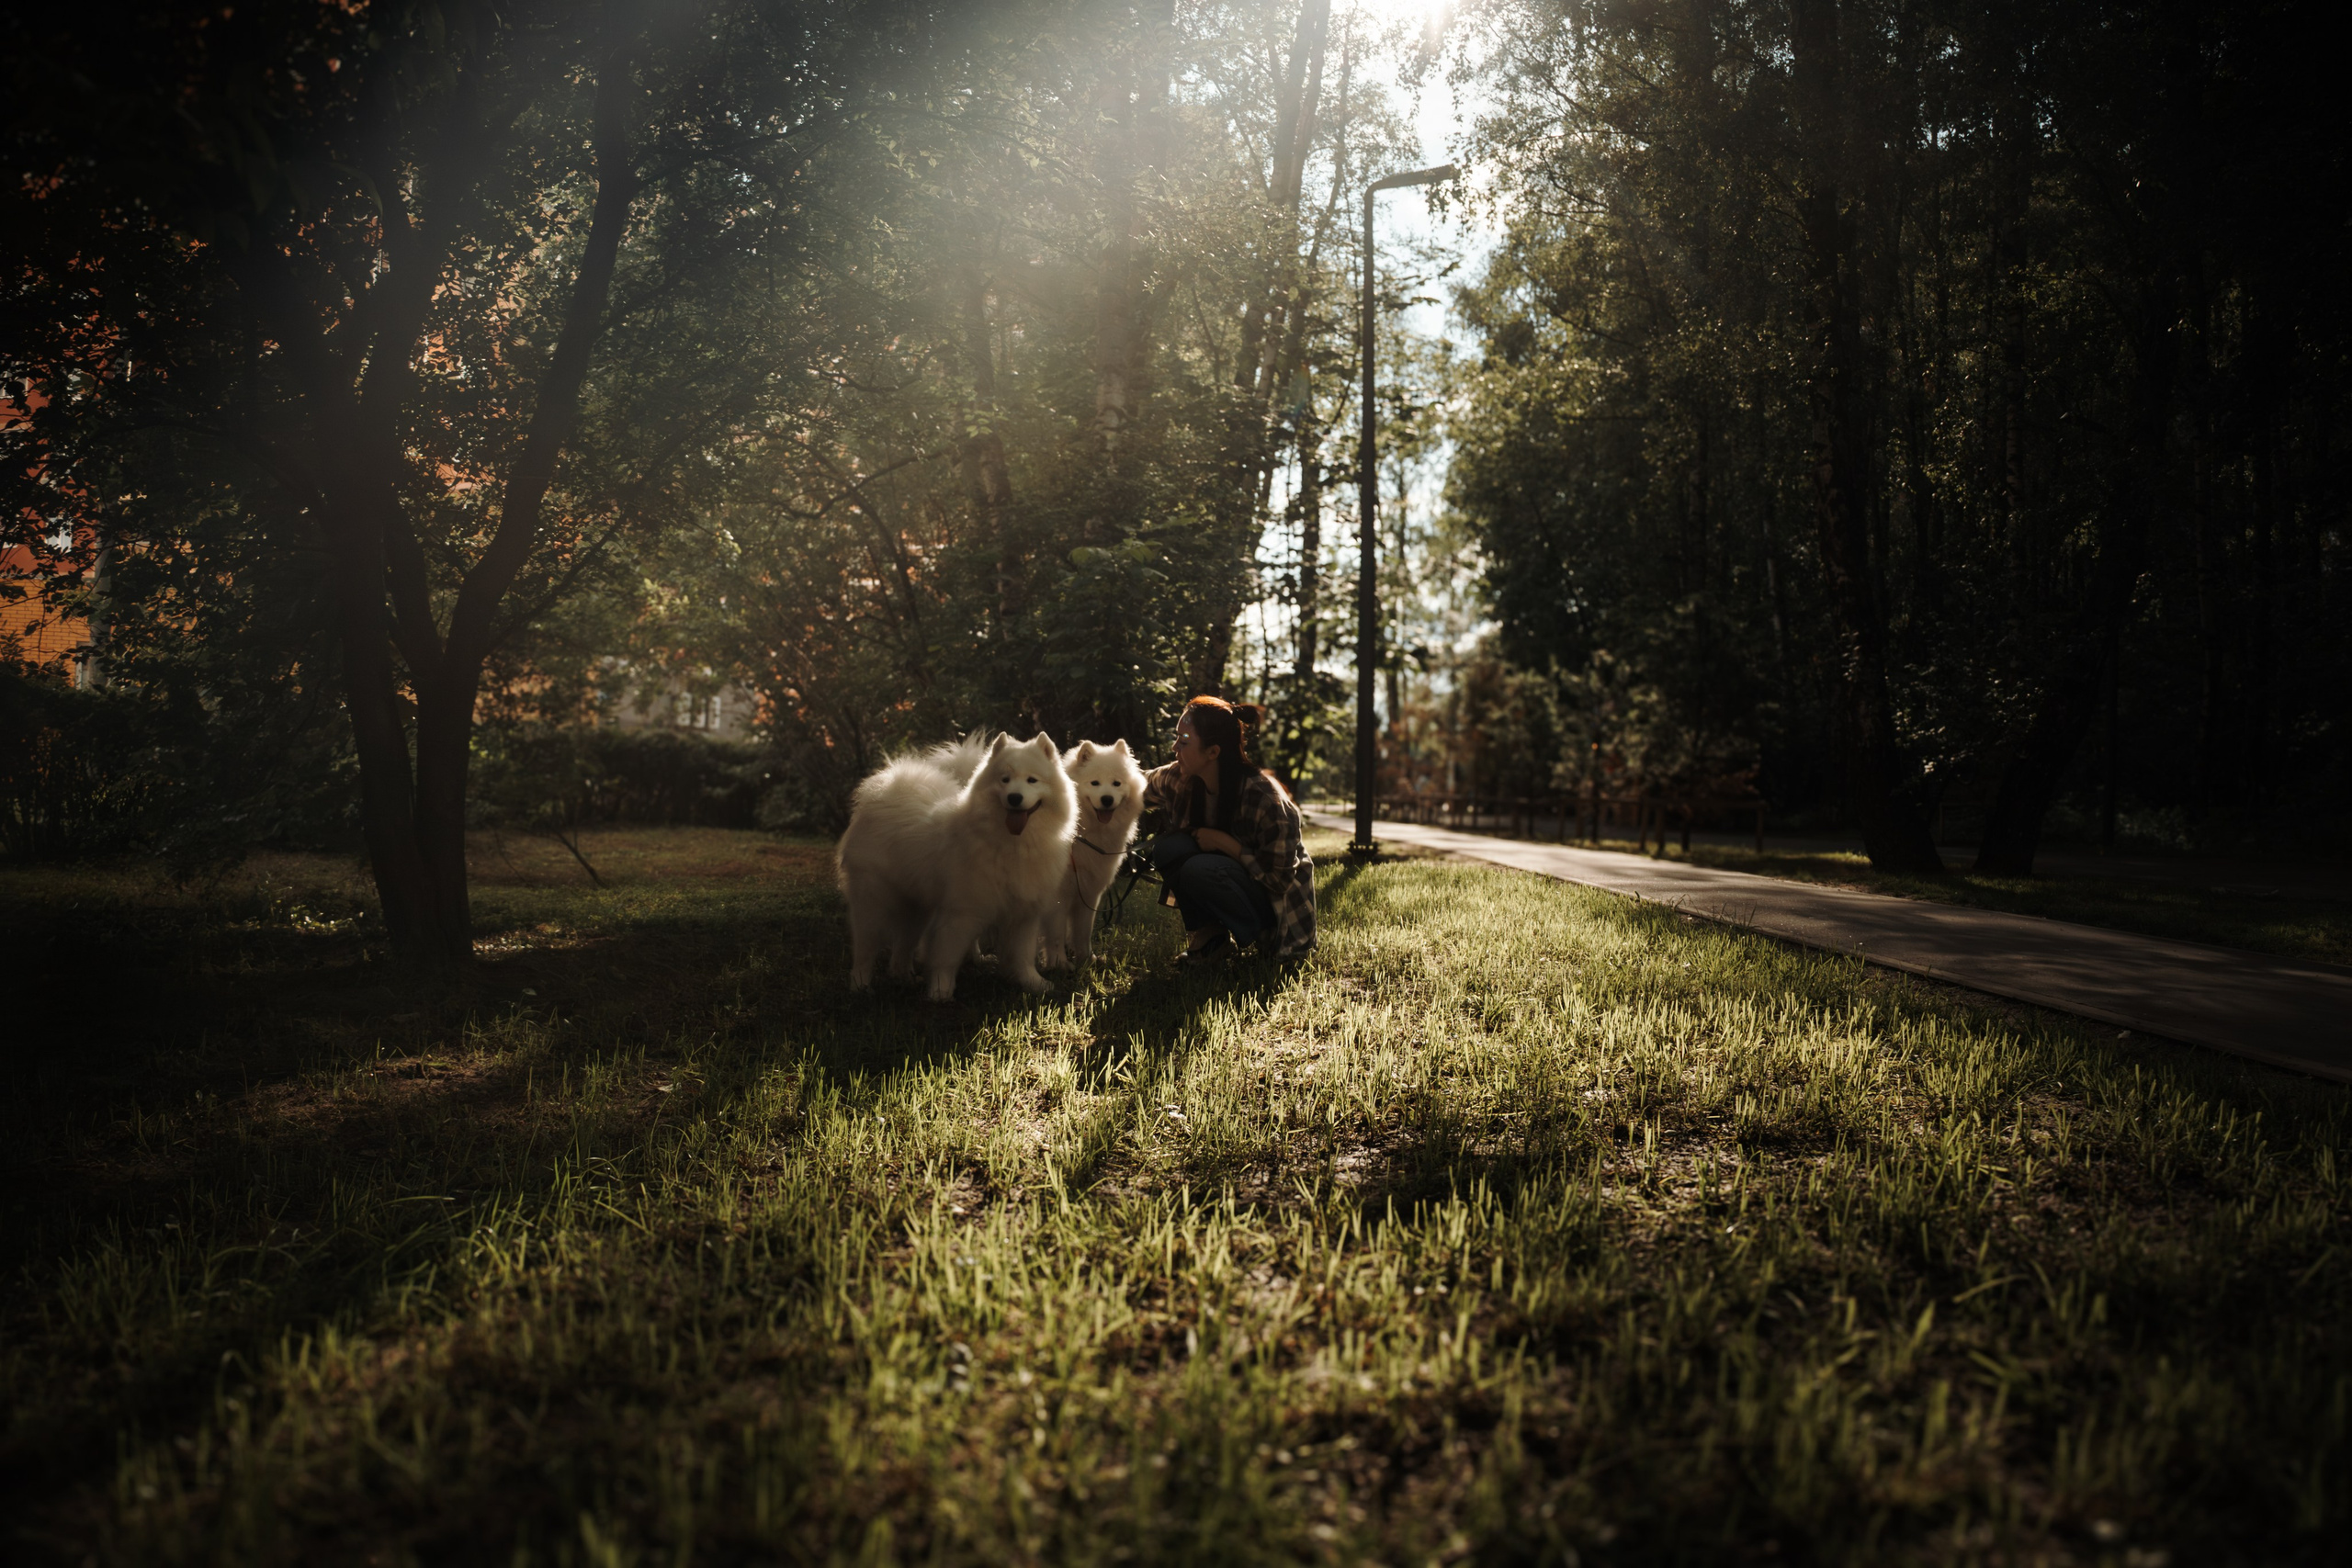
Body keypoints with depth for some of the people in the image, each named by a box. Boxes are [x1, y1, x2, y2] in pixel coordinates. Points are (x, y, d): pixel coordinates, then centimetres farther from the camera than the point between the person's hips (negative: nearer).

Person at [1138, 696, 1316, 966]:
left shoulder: (1266, 797, -29)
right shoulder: (1181, 780, -11)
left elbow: (1278, 880, -23)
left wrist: (1225, 843, -28)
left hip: (1277, 905, -6)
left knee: (1200, 869, -32)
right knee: (1170, 847, -19)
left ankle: (1256, 939, -8)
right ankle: (1210, 937, -6)